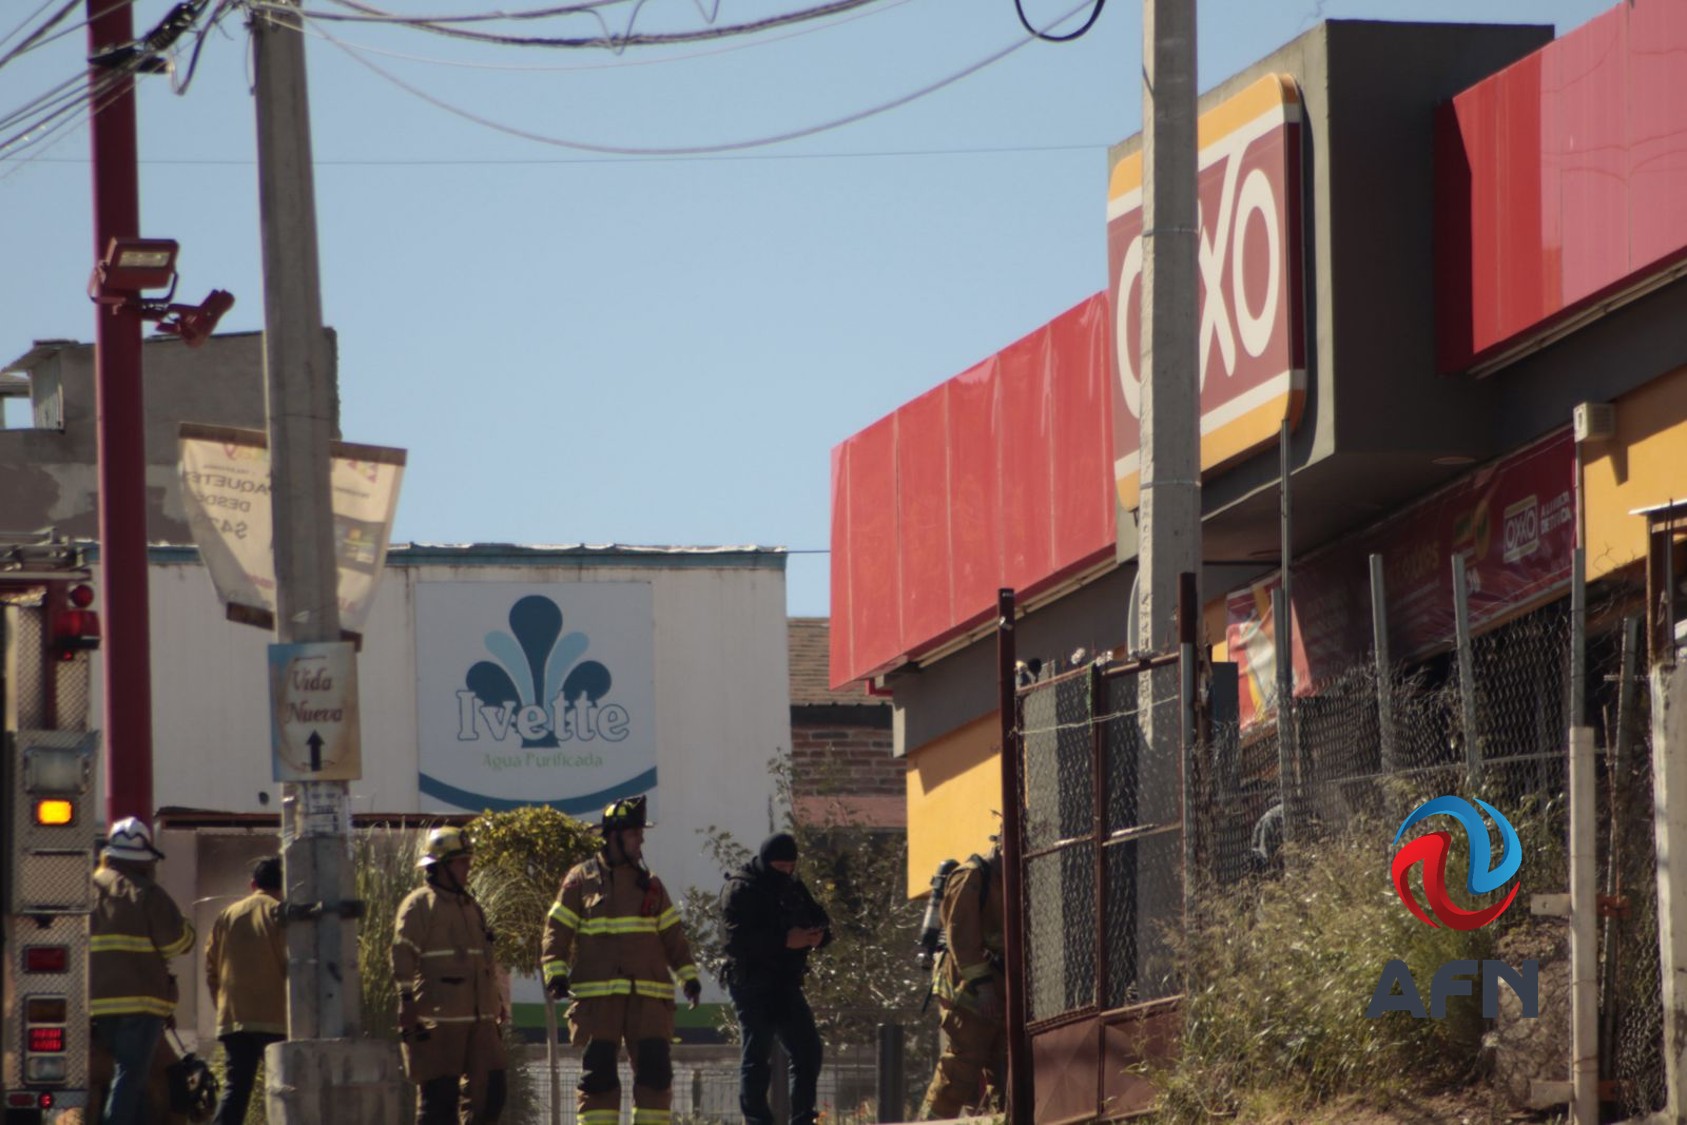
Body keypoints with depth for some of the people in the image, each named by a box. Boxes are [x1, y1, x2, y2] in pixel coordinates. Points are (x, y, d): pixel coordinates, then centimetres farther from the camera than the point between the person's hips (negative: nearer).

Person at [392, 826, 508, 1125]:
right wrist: (408, 1015, -16)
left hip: (480, 1020, 8)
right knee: (438, 1096, -5)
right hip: (437, 1019, -7)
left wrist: (498, 1011, 23)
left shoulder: (471, 907, 20)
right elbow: (403, 963, -10)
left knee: (491, 1090, 4)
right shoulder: (418, 906, -4)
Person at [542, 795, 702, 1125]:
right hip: (597, 995, -3)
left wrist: (688, 975, 9)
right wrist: (555, 972, -10)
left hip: (648, 995, 3)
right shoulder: (580, 880, 4)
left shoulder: (648, 883, 15)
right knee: (598, 1069, -3)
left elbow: (672, 935, 17)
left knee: (654, 1067, -2)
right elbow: (557, 931, 1)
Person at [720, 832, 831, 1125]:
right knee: (757, 1058, -5)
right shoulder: (741, 889, -10)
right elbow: (738, 939, -21)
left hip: (785, 983, 8)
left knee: (808, 1051, 6)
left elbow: (819, 919, 17)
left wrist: (819, 934, -8)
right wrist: (784, 940, -27)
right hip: (753, 983, -8)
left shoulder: (792, 887, 15)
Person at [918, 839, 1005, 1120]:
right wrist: (980, 982, -20)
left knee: (1000, 1068, 6)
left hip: (998, 990, 9)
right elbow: (961, 933, -16)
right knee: (961, 1064, -11)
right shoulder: (971, 876, -8)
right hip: (970, 991, -9)